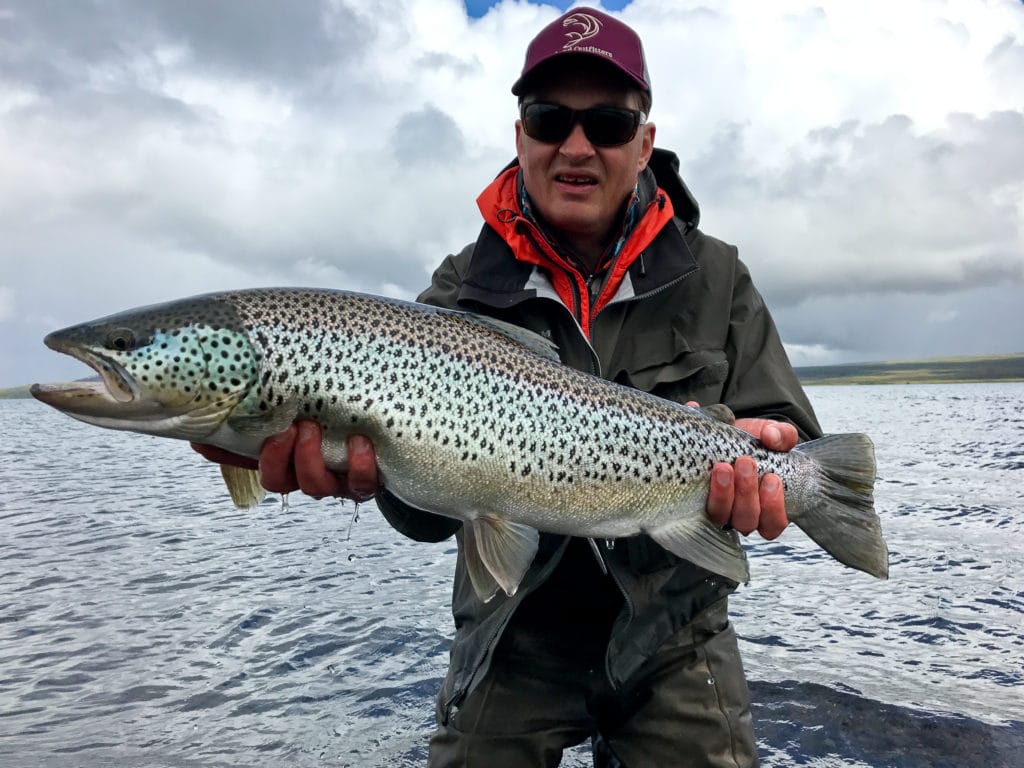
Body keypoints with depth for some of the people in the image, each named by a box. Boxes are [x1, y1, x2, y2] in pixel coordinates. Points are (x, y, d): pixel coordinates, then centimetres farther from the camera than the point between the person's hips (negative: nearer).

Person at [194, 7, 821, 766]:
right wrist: (380, 463, -35)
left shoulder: (716, 279, -4)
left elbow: (789, 441, -5)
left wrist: (747, 459, -28)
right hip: (515, 636, 0)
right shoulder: (462, 291, -6)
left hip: (674, 631, 1)